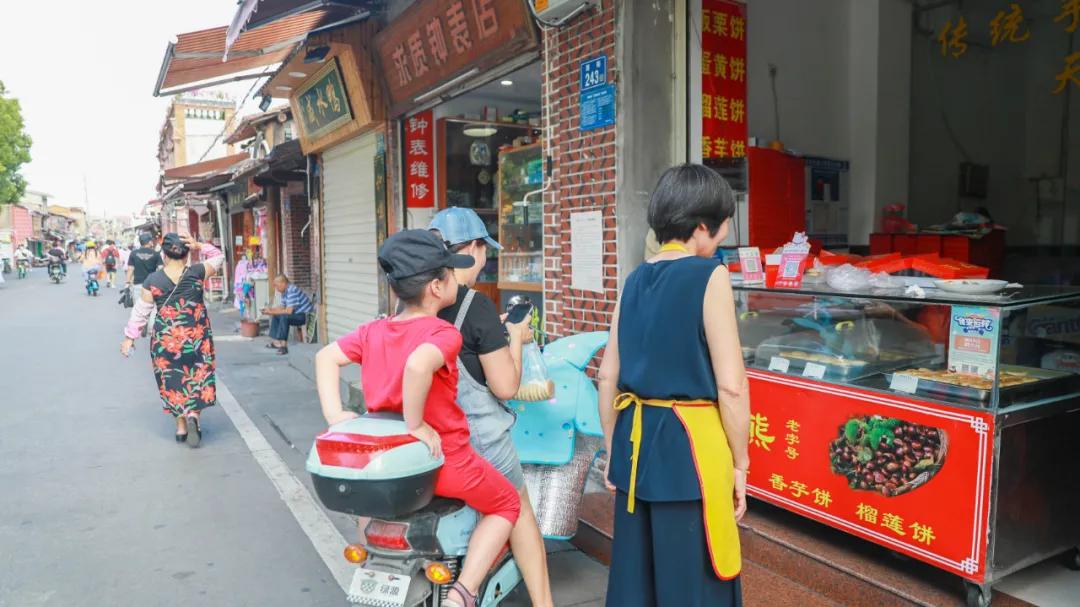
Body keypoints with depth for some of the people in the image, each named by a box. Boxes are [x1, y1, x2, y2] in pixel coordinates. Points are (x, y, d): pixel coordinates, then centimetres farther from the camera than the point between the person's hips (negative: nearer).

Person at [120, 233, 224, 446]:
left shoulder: (152, 281, -7)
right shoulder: (197, 273, -9)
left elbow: (140, 312, -1)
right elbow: (218, 257, 9)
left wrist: (129, 337, 10)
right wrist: (199, 246, -5)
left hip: (165, 340, 0)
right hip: (196, 337, 0)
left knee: (173, 381, 14)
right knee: (198, 378, 13)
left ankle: (181, 427, 19)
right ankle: (193, 414, -10)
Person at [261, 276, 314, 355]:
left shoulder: (292, 291, -24)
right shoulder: (283, 291, 7)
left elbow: (288, 311, -28)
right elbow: (281, 307, 12)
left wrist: (272, 312, -20)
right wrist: (270, 310, -2)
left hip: (305, 315, -11)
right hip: (297, 313, 11)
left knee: (284, 317, -31)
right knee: (275, 316, 13)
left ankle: (283, 346, -29)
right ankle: (275, 342, 11)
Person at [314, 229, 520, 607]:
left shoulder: (372, 331, 2)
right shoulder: (444, 333, -19)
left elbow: (326, 357, 3)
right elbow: (419, 364, -39)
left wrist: (334, 414, 0)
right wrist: (416, 425, -28)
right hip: (442, 461, -6)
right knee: (506, 505, 18)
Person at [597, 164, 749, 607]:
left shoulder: (635, 280, 6)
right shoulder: (709, 275, -11)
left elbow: (608, 378, 9)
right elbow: (730, 386, -14)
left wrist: (613, 452, 18)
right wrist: (739, 463, -3)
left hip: (635, 439, 6)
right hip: (688, 444, -6)